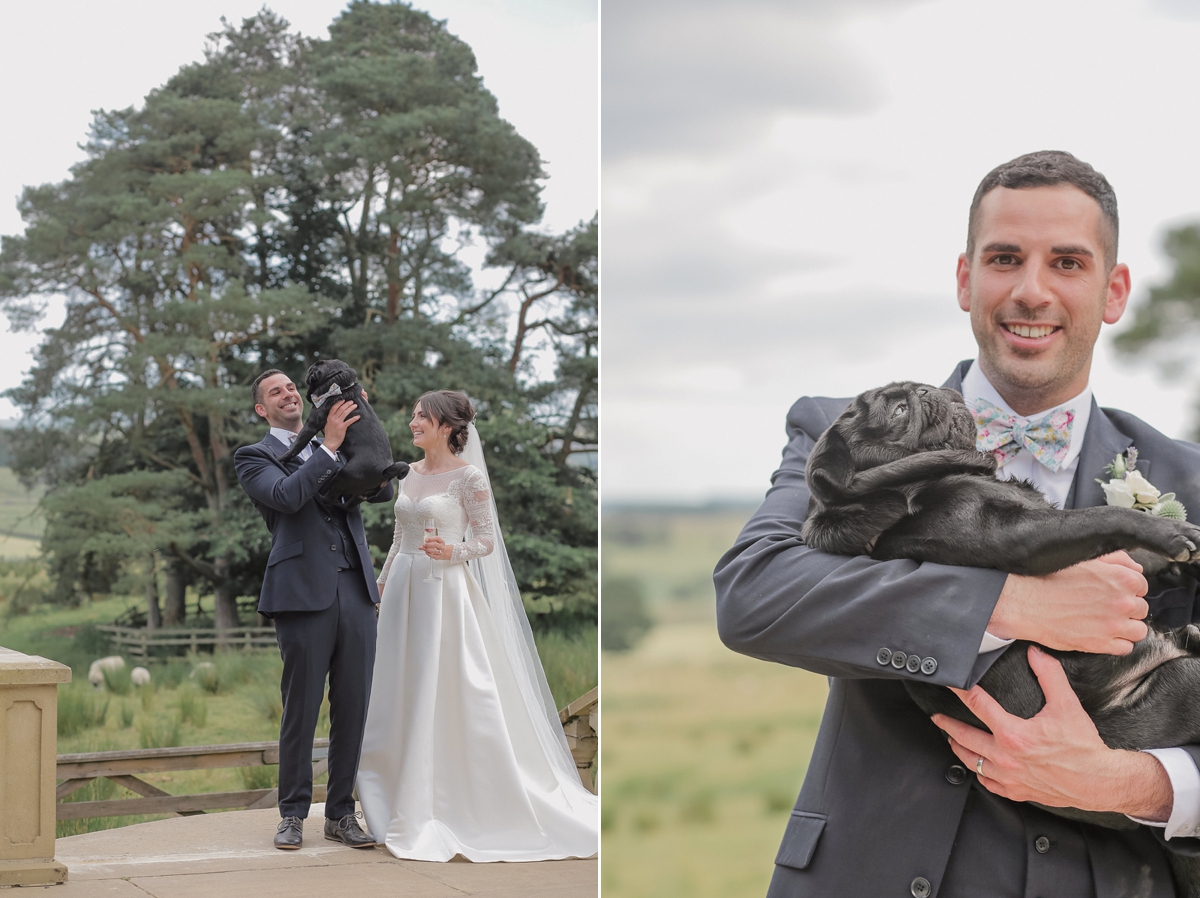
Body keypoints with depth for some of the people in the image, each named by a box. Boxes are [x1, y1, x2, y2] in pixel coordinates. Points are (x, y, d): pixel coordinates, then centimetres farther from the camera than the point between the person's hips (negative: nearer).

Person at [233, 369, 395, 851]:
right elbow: (287, 496, -12)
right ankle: (293, 815, 12)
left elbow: (382, 490, 12)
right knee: (301, 710, 0)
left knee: (353, 709, 5)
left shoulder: (333, 449, 22)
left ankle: (341, 814, 15)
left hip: (355, 593, 5)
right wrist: (329, 446, -12)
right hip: (304, 594, -4)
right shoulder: (254, 457, 6)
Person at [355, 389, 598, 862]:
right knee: (406, 695, 7)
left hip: (445, 592, -7)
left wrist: (452, 551, -24)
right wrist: (382, 584, 17)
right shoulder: (410, 474, 11)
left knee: (454, 695, -6)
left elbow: (487, 541, -7)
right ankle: (414, 802, 15)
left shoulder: (468, 476, -8)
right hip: (405, 590, 7)